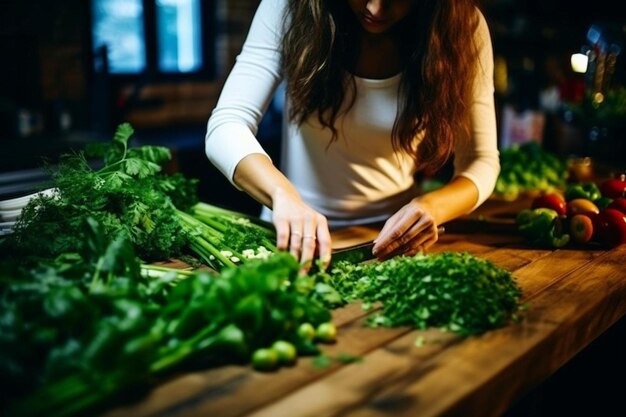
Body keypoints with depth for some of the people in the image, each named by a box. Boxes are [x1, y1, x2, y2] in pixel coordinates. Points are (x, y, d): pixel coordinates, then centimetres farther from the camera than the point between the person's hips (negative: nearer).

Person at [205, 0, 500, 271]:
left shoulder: (462, 27, -11)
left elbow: (480, 160, -6)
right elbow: (226, 126, -17)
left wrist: (432, 207, -28)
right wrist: (283, 194, -37)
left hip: (396, 237, 0)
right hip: (299, 235, 0)